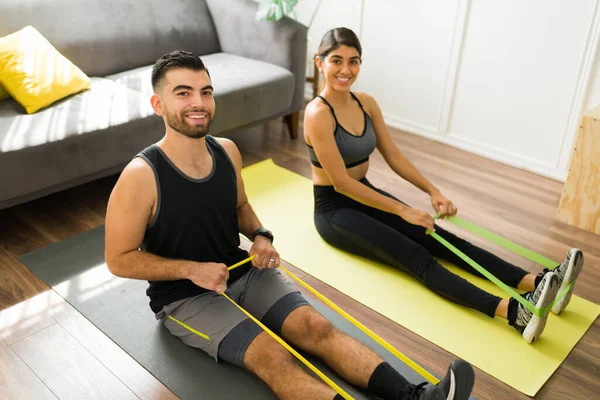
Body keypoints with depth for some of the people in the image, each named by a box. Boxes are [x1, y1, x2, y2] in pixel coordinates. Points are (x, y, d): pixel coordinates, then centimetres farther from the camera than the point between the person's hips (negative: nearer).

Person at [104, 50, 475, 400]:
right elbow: (119, 259, -13)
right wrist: (192, 269, -22)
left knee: (315, 326, -14)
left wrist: (260, 236, -5)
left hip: (242, 269, 6)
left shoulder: (227, 151, -3)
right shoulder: (141, 176, -21)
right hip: (184, 295, -5)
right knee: (272, 356, -25)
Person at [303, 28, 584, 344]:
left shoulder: (366, 103, 2)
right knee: (415, 255, -25)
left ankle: (536, 282, -24)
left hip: (364, 194, 6)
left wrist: (432, 191, -7)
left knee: (438, 238, -13)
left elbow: (393, 156, 6)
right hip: (334, 210, -6)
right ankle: (512, 311, -40)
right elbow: (341, 182, -23)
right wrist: (401, 210, -22)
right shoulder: (318, 114, -21)